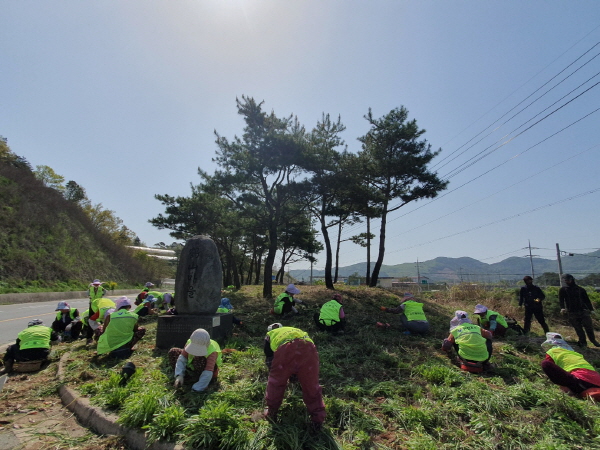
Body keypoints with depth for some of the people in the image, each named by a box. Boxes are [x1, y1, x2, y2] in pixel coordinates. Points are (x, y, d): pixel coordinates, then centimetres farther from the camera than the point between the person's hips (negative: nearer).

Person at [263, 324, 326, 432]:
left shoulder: (270, 335, 36)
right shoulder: (296, 330, 45)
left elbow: (269, 361, 38)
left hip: (285, 349, -2)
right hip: (308, 348, 3)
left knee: (276, 383, 24)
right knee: (312, 386, 20)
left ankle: (271, 413, 39)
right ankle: (317, 420, 27)